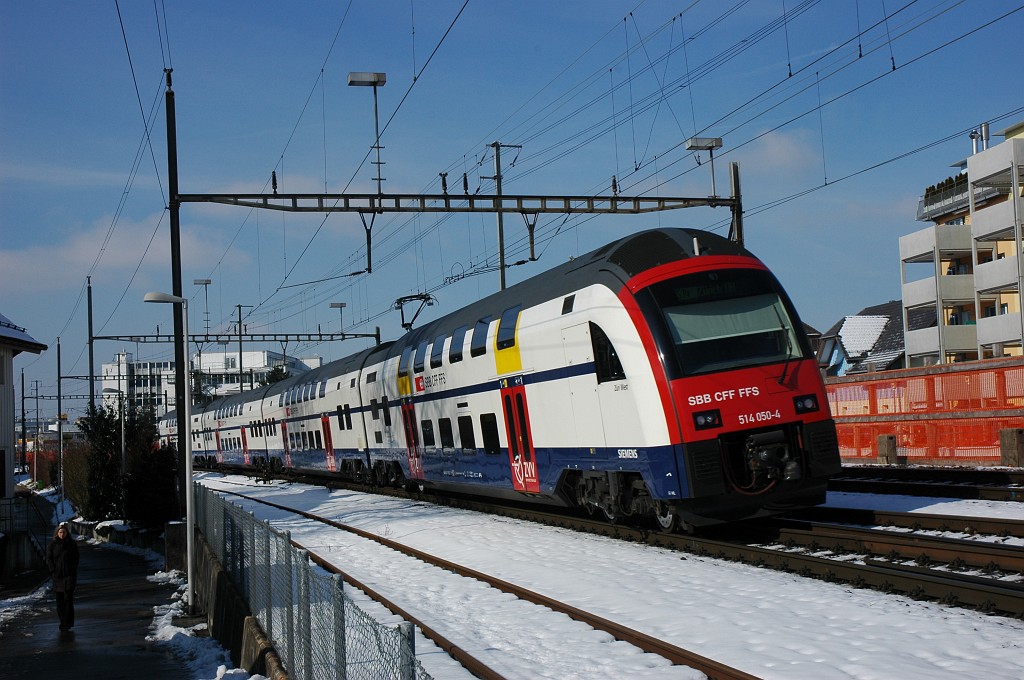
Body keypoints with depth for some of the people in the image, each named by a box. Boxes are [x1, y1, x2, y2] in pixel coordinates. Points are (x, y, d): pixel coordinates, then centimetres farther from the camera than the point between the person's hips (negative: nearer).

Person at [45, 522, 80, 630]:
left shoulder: (72, 544, 3)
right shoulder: (52, 544, 3)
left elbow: (76, 559, 6)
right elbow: (49, 559, 3)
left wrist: (72, 571, -3)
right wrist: (54, 572, -5)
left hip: (69, 575, -2)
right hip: (57, 576, 2)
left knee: (68, 599, -9)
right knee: (59, 600, 4)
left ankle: (68, 623, -8)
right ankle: (62, 621, 14)